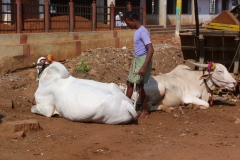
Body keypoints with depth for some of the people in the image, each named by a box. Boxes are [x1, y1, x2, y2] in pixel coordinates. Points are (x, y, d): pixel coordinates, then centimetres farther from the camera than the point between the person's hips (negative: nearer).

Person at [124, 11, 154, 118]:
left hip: (142, 60, -10)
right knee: (129, 83, 13)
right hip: (137, 60, 10)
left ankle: (145, 111, 4)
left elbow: (150, 50, -26)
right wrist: (133, 61, 30)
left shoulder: (143, 32, -19)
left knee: (140, 85, -6)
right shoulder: (137, 31, 11)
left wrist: (144, 67, -30)